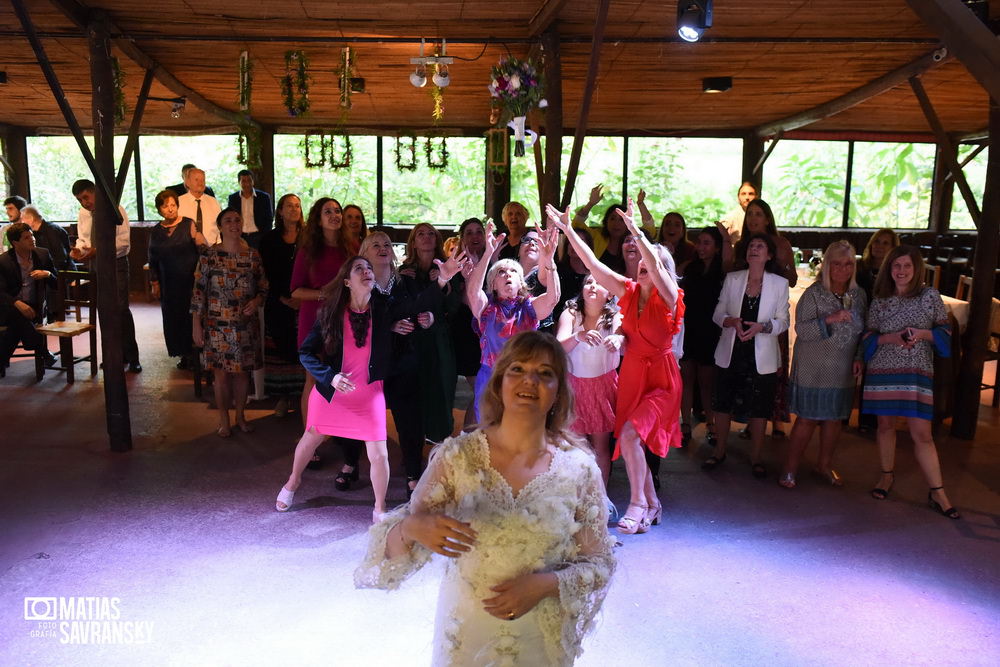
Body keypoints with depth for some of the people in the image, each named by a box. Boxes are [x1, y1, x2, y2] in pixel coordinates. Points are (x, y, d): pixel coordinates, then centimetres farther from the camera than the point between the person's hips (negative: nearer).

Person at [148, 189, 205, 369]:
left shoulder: (189, 225, -4)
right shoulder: (156, 232, 9)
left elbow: (203, 249, -8)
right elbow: (153, 260, 15)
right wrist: (155, 283, 12)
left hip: (190, 280, -4)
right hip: (169, 285, 4)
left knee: (192, 317, -4)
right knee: (174, 319, 6)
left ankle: (195, 354, 6)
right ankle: (185, 355, 15)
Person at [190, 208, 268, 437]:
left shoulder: (253, 256, 2)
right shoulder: (209, 256, -5)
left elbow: (263, 288, 10)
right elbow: (198, 292, -4)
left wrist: (257, 301, -12)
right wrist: (196, 326, -7)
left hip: (246, 326, 2)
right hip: (217, 326, -2)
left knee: (242, 372, 11)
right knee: (221, 374, 4)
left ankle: (240, 415, 29)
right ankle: (224, 420, 21)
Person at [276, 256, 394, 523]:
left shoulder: (384, 309, -12)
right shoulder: (331, 313, -11)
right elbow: (306, 353, -7)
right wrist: (330, 376, -21)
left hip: (370, 392, -1)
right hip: (331, 389, 1)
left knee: (379, 454, -5)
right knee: (311, 437, 21)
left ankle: (379, 510, 19)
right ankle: (293, 482, 51)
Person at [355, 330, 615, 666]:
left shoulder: (580, 469, -12)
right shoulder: (456, 456, -12)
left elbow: (598, 565, -3)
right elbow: (393, 549, -11)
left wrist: (545, 584, -20)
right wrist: (411, 527, -33)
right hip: (465, 632, 0)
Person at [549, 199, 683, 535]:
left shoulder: (668, 295, -10)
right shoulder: (628, 290, 2)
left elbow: (654, 264, -30)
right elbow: (592, 262, -3)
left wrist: (634, 228, -35)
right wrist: (568, 229, -9)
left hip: (661, 379, -5)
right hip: (631, 373, 6)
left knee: (629, 434, -21)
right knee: (630, 441, 8)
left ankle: (638, 503, -5)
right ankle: (652, 504, 26)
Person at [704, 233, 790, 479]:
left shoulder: (780, 283, -2)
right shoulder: (732, 279, 2)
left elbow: (783, 321, 0)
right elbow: (718, 314, 4)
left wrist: (762, 326, -19)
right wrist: (732, 322, -18)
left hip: (762, 357, -1)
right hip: (730, 354, 1)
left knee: (759, 410, 7)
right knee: (723, 404, 9)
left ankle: (756, 457, 24)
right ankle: (719, 452, 26)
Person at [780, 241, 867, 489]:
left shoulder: (859, 296, 5)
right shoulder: (813, 294, -10)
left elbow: (863, 331, 14)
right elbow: (801, 330, -18)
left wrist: (858, 358, 2)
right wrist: (830, 319, -29)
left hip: (843, 370, 5)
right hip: (813, 368, -5)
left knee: (834, 418, 13)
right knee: (807, 418, -1)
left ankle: (824, 465, 31)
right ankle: (789, 469, 11)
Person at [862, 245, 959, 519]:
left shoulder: (930, 296, 2)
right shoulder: (879, 300, 5)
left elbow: (945, 330, 5)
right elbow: (867, 336, 6)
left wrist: (921, 333, -14)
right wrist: (890, 337, -13)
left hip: (917, 372, -2)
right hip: (883, 371, 2)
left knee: (922, 433, -4)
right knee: (886, 425, 11)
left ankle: (938, 493, 4)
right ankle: (887, 476, 29)